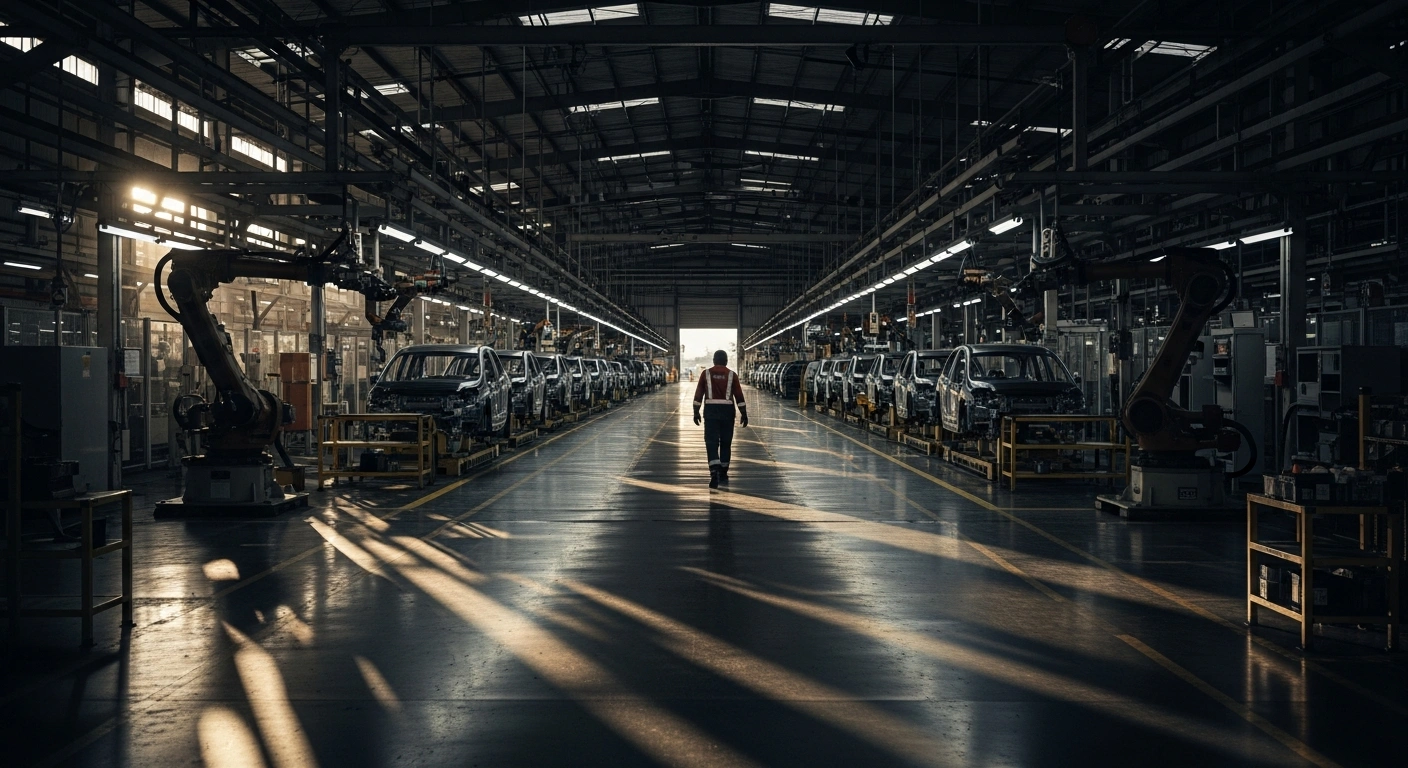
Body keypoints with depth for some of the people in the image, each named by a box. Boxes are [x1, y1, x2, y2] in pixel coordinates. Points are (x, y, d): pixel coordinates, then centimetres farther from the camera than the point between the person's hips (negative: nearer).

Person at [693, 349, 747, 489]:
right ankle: (723, 474, 19)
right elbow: (739, 396, 0)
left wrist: (696, 412, 7)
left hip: (711, 410, -1)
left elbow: (698, 394, 1)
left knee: (711, 442, -3)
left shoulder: (706, 374, 3)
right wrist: (744, 414, 4)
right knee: (725, 443, 13)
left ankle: (714, 473, -22)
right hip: (727, 410, 1)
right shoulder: (732, 375, 3)